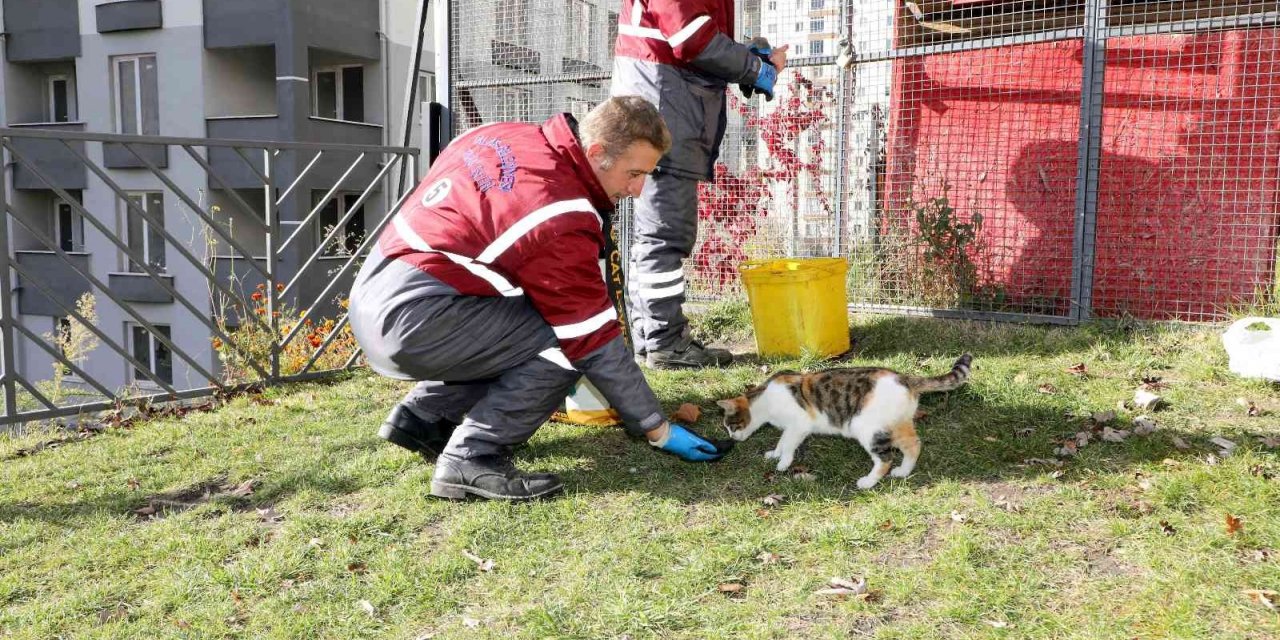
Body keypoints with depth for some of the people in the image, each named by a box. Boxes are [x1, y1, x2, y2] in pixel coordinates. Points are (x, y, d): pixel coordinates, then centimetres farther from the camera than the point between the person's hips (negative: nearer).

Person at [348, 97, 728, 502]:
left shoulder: (505, 135, 6)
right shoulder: (560, 217, -18)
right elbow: (595, 340, -13)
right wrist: (659, 431, -3)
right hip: (412, 319, -9)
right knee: (566, 344, -9)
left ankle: (422, 417, 20)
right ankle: (472, 460, -13)